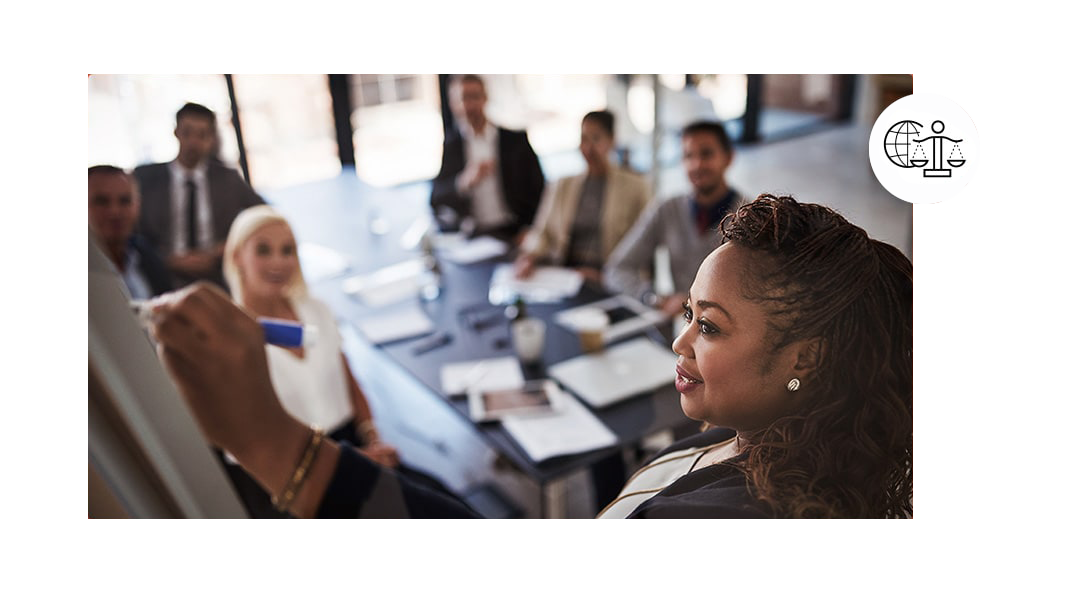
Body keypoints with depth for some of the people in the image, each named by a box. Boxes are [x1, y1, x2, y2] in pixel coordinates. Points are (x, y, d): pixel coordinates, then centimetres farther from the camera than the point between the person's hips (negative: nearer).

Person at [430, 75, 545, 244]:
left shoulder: (516, 140, 10)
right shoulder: (448, 145, 9)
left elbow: (539, 190, 8)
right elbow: (435, 200, 0)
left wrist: (529, 231, -8)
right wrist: (465, 181, -19)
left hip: (512, 234, 0)